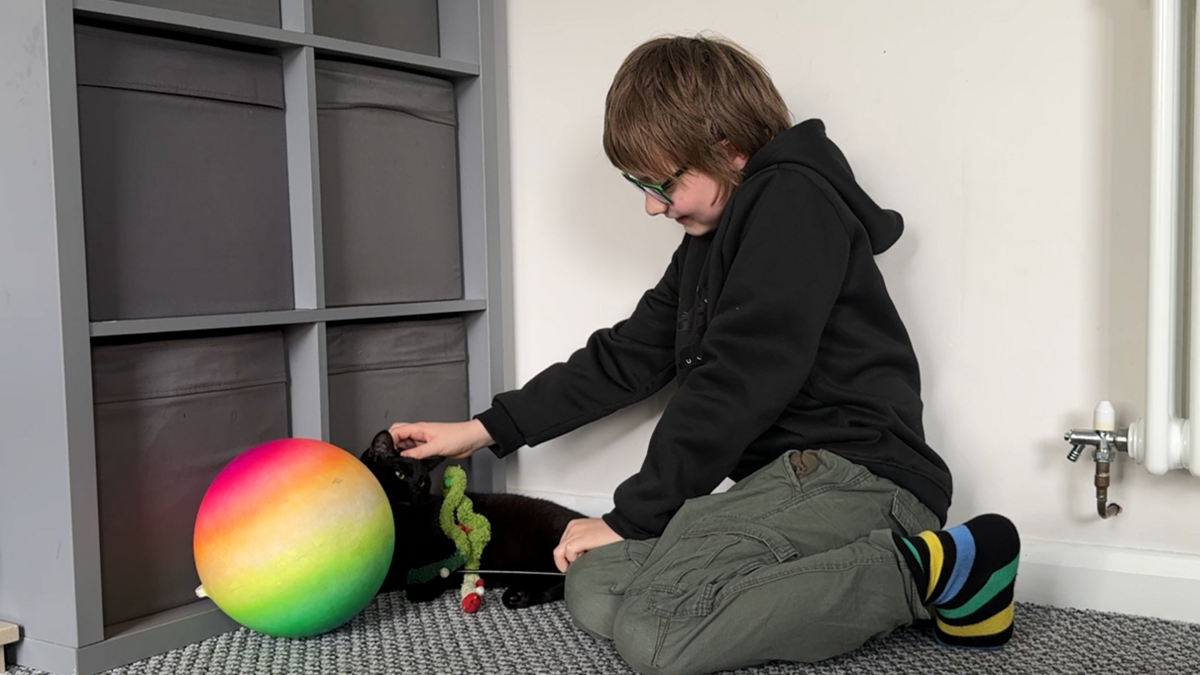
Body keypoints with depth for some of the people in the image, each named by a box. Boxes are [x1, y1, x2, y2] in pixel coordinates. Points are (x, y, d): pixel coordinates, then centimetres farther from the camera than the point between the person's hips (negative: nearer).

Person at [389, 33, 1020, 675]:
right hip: (795, 476, 10)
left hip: (859, 472, -10)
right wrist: (485, 428, 17)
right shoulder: (709, 242, 20)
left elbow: (737, 381, -18)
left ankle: (924, 569, -14)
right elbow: (625, 355, 22)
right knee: (593, 591, 0)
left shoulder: (792, 200, -10)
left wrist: (631, 516, -11)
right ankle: (858, 573, -3)